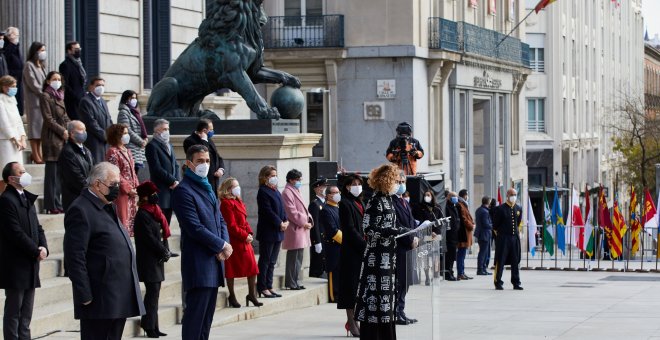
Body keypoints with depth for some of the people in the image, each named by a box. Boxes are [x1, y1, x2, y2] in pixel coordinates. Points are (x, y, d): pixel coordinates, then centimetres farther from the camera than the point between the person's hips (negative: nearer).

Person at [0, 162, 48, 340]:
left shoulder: (28, 198, 15)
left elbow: (37, 228, 16)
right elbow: (16, 233, -19)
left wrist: (44, 247, -2)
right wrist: (36, 251, -15)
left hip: (30, 264, 9)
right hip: (15, 265, -8)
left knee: (26, 311, 12)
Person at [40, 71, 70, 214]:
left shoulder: (60, 96, 19)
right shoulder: (45, 96, -4)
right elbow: (48, 119, -11)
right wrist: (63, 131, -14)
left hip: (63, 137, 8)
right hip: (52, 137, -8)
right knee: (53, 172, -7)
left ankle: (58, 203, 11)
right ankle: (52, 206, -5)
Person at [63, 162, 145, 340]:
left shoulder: (108, 208, 18)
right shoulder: (80, 210, -12)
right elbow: (74, 257, -17)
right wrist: (85, 296, -19)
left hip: (119, 299, 9)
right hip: (100, 299, -9)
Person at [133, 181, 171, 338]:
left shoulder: (153, 213, 16)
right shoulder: (143, 215, -13)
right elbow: (149, 238, -18)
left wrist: (165, 251, 4)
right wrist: (164, 252, -12)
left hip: (156, 260, 9)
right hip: (148, 260, -9)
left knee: (154, 292, 11)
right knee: (152, 291, -9)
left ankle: (153, 327, 15)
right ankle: (149, 326, -5)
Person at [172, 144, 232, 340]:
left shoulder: (207, 188, 19)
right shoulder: (183, 191, -11)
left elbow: (220, 220, 18)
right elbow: (195, 228, -17)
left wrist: (225, 245, -1)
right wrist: (222, 246, -12)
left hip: (215, 259, 9)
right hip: (198, 262, -9)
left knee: (208, 313, 10)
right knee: (195, 313, -9)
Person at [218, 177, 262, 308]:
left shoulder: (239, 202, 16)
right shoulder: (226, 203, -13)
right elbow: (231, 225, -18)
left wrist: (250, 233, 2)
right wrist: (244, 235, -18)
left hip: (245, 240, 9)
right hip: (233, 240, -9)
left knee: (252, 266, 5)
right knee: (231, 268, 3)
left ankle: (252, 294, 15)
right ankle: (232, 296, 12)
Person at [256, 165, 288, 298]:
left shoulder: (276, 191, 15)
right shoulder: (263, 192, -11)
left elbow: (281, 208, 16)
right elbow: (268, 211, -18)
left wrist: (286, 221, 0)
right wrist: (280, 223, -17)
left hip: (277, 232, 9)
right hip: (267, 231, -9)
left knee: (272, 261, 11)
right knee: (265, 261, -3)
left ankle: (269, 286, 17)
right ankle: (262, 288, 1)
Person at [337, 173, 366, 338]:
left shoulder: (360, 204, 17)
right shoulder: (345, 204, -7)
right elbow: (350, 229, -13)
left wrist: (368, 244, 3)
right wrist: (365, 244, -17)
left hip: (363, 250, 7)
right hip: (351, 250, -7)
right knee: (352, 286, -3)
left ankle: (353, 319, 10)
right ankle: (352, 322, 0)